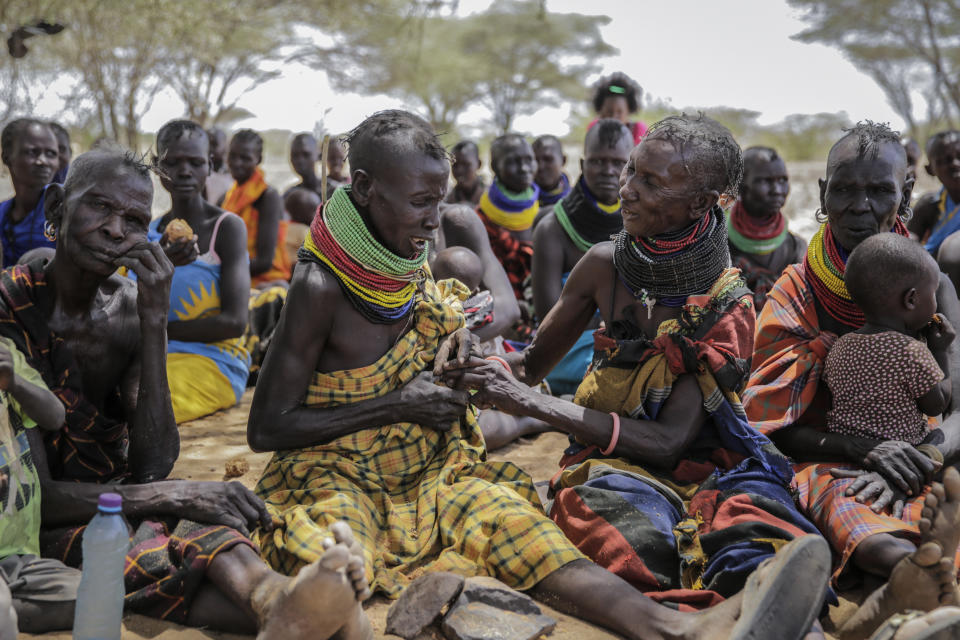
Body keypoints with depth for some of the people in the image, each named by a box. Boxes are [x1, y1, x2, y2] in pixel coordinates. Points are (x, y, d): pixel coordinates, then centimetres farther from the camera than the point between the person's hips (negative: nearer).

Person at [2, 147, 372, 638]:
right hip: (45, 527, -3)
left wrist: (154, 323, -16)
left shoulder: (131, 309, 2)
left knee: (193, 516, -32)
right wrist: (176, 496, -29)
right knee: (148, 556, -37)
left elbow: (152, 468, -10)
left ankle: (274, 597, -60)